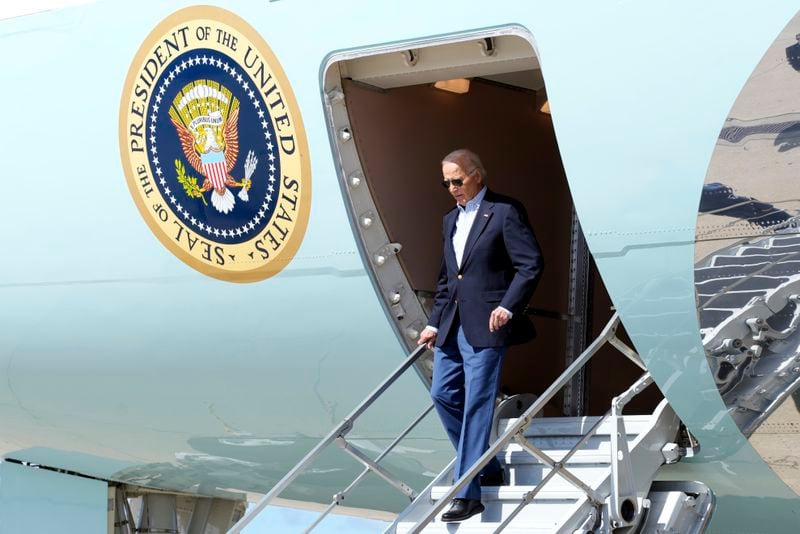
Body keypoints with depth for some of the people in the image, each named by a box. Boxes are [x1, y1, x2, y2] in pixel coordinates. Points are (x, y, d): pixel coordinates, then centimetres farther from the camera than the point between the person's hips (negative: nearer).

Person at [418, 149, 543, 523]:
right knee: (443, 394, 7)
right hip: (452, 325, 8)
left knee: (476, 406, -8)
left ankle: (468, 495, -8)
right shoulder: (450, 220, 18)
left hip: (485, 326, -8)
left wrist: (508, 307, -18)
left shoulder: (505, 212, -6)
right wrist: (434, 322, 15)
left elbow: (531, 265, -11)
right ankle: (486, 468, 22)